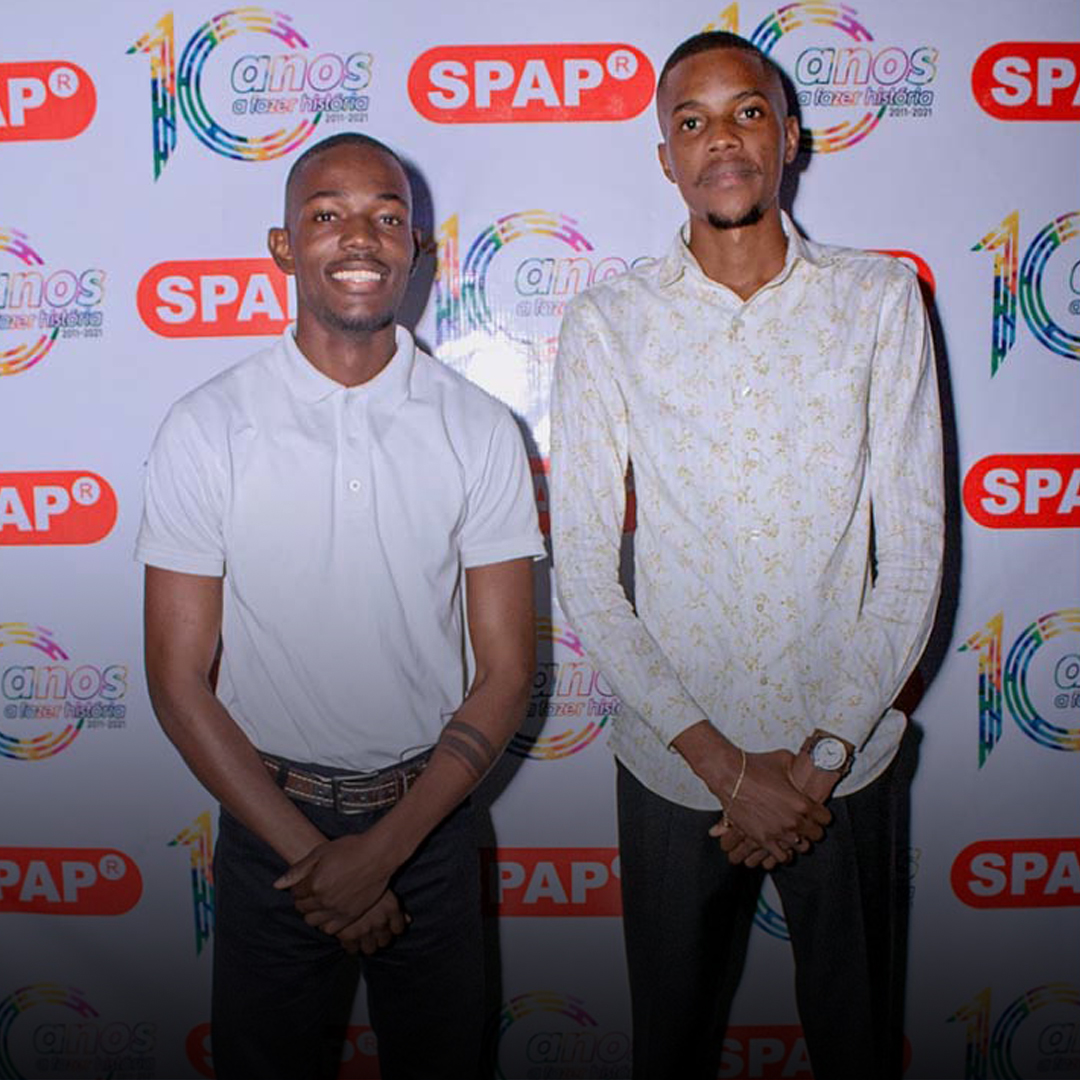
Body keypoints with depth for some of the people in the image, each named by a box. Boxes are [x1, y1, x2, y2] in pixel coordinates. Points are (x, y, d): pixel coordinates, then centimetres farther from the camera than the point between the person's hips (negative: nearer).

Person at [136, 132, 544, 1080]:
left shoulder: (480, 430, -7)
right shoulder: (205, 430, -9)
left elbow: (506, 672, -6)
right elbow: (180, 683, -7)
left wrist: (385, 847, -12)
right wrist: (308, 854, -10)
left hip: (431, 824, 1)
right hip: (268, 825, 0)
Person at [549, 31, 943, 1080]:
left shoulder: (880, 299, -3)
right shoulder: (608, 325, -6)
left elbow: (913, 554, -4)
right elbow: (584, 575, -8)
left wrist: (818, 757, -10)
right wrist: (729, 765, -12)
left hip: (845, 764, 1)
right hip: (674, 766, 0)